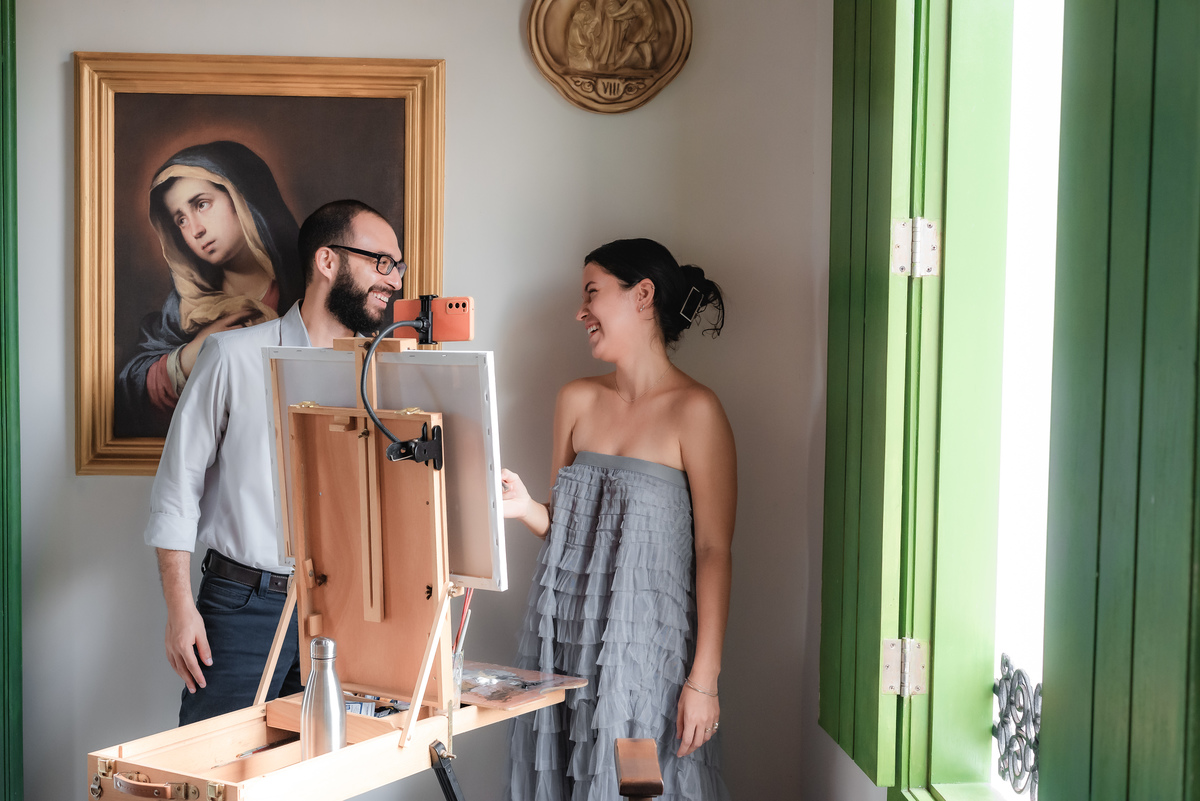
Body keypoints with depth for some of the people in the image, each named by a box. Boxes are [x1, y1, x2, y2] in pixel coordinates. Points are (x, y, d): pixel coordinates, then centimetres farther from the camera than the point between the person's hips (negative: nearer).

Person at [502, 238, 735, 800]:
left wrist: (704, 679, -14)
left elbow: (714, 552, -10)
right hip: (562, 636, 6)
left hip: (645, 647, -5)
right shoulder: (576, 401, 11)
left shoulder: (694, 411, -8)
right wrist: (527, 510, -4)